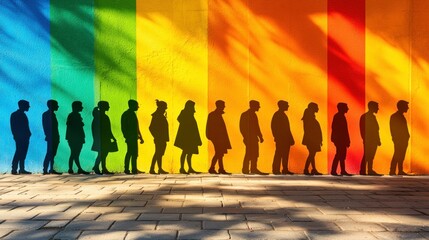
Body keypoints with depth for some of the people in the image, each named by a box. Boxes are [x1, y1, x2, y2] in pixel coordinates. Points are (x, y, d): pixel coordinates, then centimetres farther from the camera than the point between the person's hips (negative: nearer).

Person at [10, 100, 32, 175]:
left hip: (24, 138, 8)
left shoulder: (23, 114, 18)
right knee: (19, 153, -10)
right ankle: (14, 169, -8)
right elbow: (13, 127, -10)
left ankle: (22, 169, 10)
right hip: (19, 138, -8)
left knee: (22, 154, 8)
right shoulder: (14, 114, -5)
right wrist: (16, 135, -15)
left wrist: (28, 134, 6)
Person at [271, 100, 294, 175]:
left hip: (285, 139, 9)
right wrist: (277, 137, -17)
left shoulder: (282, 115, 18)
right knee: (278, 155, -7)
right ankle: (276, 170, -5)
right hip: (281, 139, -9)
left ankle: (285, 170, 12)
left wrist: (290, 138, 15)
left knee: (285, 155, 9)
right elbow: (274, 127, -13)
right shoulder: (277, 115, -8)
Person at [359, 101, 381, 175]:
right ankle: (362, 171, -8)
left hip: (373, 141, 8)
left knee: (371, 156, 9)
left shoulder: (372, 116, 17)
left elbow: (376, 129, 18)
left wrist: (377, 140, 13)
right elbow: (363, 129, -12)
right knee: (366, 156, -9)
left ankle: (370, 171, 13)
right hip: (368, 141, -8)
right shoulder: (364, 116, -8)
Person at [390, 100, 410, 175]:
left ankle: (400, 171, 12)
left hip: (403, 140, 9)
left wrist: (406, 138, 10)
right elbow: (393, 129, -13)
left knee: (401, 156, 9)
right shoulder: (394, 116, -9)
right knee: (397, 156, -10)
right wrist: (396, 139, -17)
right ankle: (392, 172, -10)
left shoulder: (401, 116, 17)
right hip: (398, 140, -9)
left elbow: (404, 129, 17)